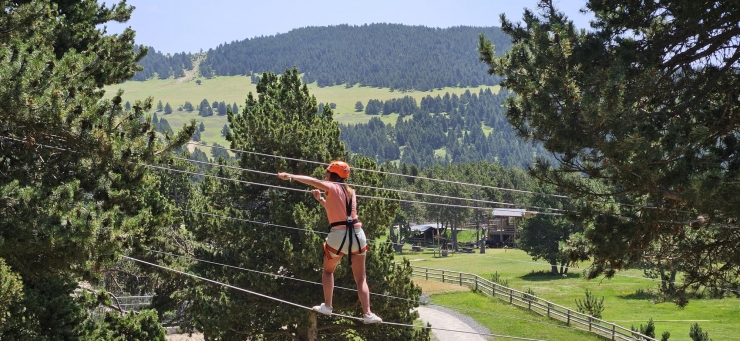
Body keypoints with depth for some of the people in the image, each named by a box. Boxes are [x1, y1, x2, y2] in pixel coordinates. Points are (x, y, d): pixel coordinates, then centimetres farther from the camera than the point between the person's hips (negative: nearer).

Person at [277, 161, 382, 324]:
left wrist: (290, 176, -18)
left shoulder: (331, 187, -1)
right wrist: (320, 200, 28)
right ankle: (367, 313, -5)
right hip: (357, 234, 4)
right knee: (360, 278, 7)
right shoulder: (350, 191, 18)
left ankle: (327, 306, 14)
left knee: (328, 271, 20)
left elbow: (312, 181, -16)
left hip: (339, 234, -4)